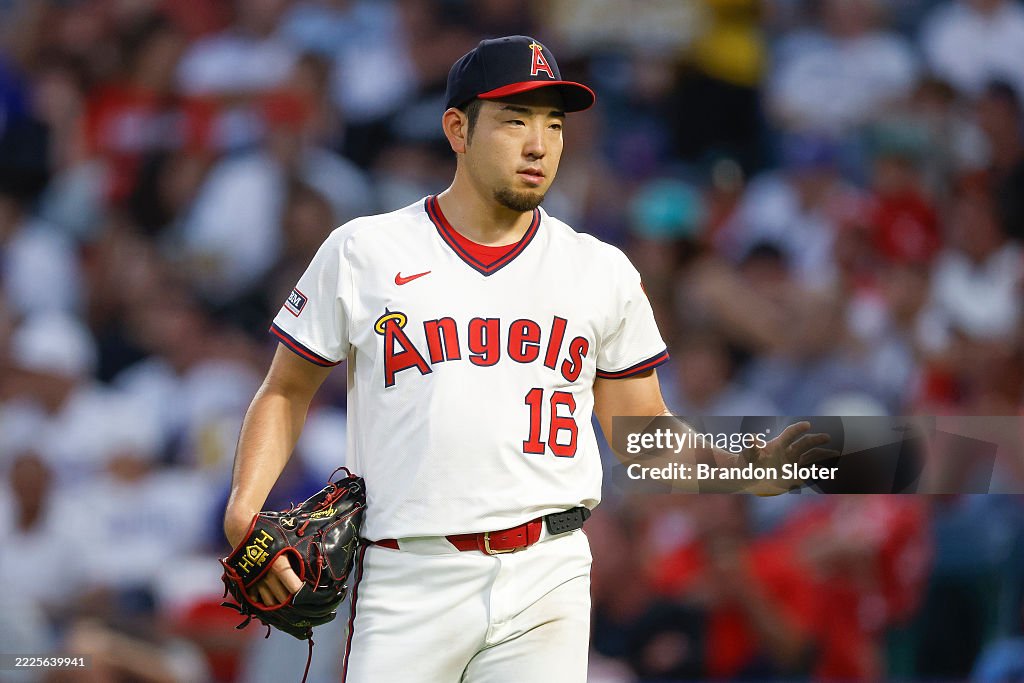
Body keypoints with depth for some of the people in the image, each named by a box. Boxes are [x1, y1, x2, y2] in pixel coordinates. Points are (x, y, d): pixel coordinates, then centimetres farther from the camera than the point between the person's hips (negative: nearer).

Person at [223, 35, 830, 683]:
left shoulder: (602, 272, 10)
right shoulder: (361, 253, 5)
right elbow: (287, 392, 11)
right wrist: (244, 511, -4)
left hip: (547, 578, 1)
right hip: (407, 581, -1)